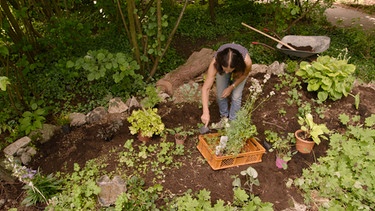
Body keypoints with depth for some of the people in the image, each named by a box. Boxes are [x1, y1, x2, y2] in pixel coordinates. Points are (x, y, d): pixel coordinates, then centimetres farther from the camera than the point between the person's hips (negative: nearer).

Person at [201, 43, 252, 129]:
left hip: (240, 69, -1)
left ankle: (232, 121, 18)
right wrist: (206, 112, -45)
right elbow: (206, 88, -39)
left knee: (236, 96, -7)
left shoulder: (246, 61, -44)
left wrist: (231, 87, -18)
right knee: (220, 95, -2)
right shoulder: (215, 63, -43)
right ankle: (224, 117, 26)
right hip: (221, 66, 1)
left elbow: (245, 74, -17)